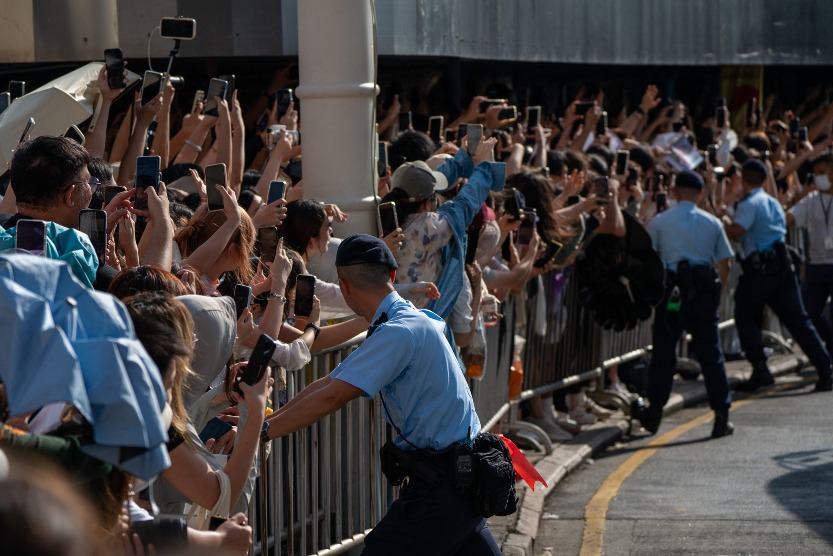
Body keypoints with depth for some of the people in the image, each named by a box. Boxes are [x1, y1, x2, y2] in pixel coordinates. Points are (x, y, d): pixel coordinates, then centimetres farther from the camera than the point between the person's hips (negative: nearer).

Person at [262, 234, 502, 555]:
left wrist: (262, 430, -19)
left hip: (443, 483, -10)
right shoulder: (410, 319, 11)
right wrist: (269, 417, 6)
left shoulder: (400, 333, -20)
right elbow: (329, 382, 10)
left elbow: (331, 397, -23)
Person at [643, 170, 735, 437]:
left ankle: (655, 411, 12)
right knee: (710, 353, 4)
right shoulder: (712, 223, 5)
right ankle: (721, 414, 2)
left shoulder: (659, 221, 0)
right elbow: (724, 266, 5)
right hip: (703, 292, 1)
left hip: (671, 291, -1)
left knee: (663, 352, 10)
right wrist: (716, 290, 18)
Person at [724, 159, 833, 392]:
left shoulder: (749, 204, -8)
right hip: (782, 265, 7)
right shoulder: (773, 203, 18)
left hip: (759, 268, -7)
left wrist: (725, 220, -1)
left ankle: (760, 370, -3)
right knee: (798, 320, 5)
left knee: (746, 318, 8)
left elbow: (735, 232, -23)